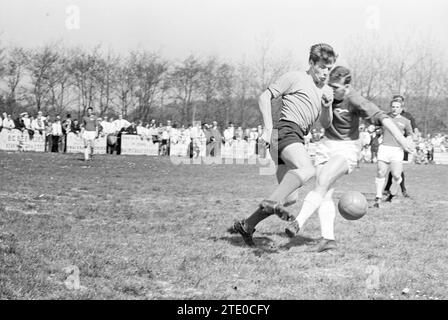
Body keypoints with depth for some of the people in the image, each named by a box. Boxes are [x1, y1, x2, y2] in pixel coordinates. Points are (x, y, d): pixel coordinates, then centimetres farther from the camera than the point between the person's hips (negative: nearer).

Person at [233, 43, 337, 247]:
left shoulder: (325, 90, 25)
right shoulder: (295, 78, 4)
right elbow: (265, 97, 1)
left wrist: (328, 105, 0)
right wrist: (268, 129, -9)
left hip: (298, 139, 8)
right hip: (287, 130, -8)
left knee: (290, 198, 5)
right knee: (307, 169, -36)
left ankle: (246, 225, 16)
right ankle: (273, 201, -45)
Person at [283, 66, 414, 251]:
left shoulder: (355, 100, -18)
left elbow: (381, 117, -27)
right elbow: (325, 124, -3)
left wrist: (399, 137, -39)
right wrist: (326, 105, -21)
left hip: (347, 148, -6)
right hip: (326, 145, 7)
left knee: (321, 185, -24)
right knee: (325, 195, -4)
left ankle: (298, 223, -34)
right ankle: (328, 238, -7)